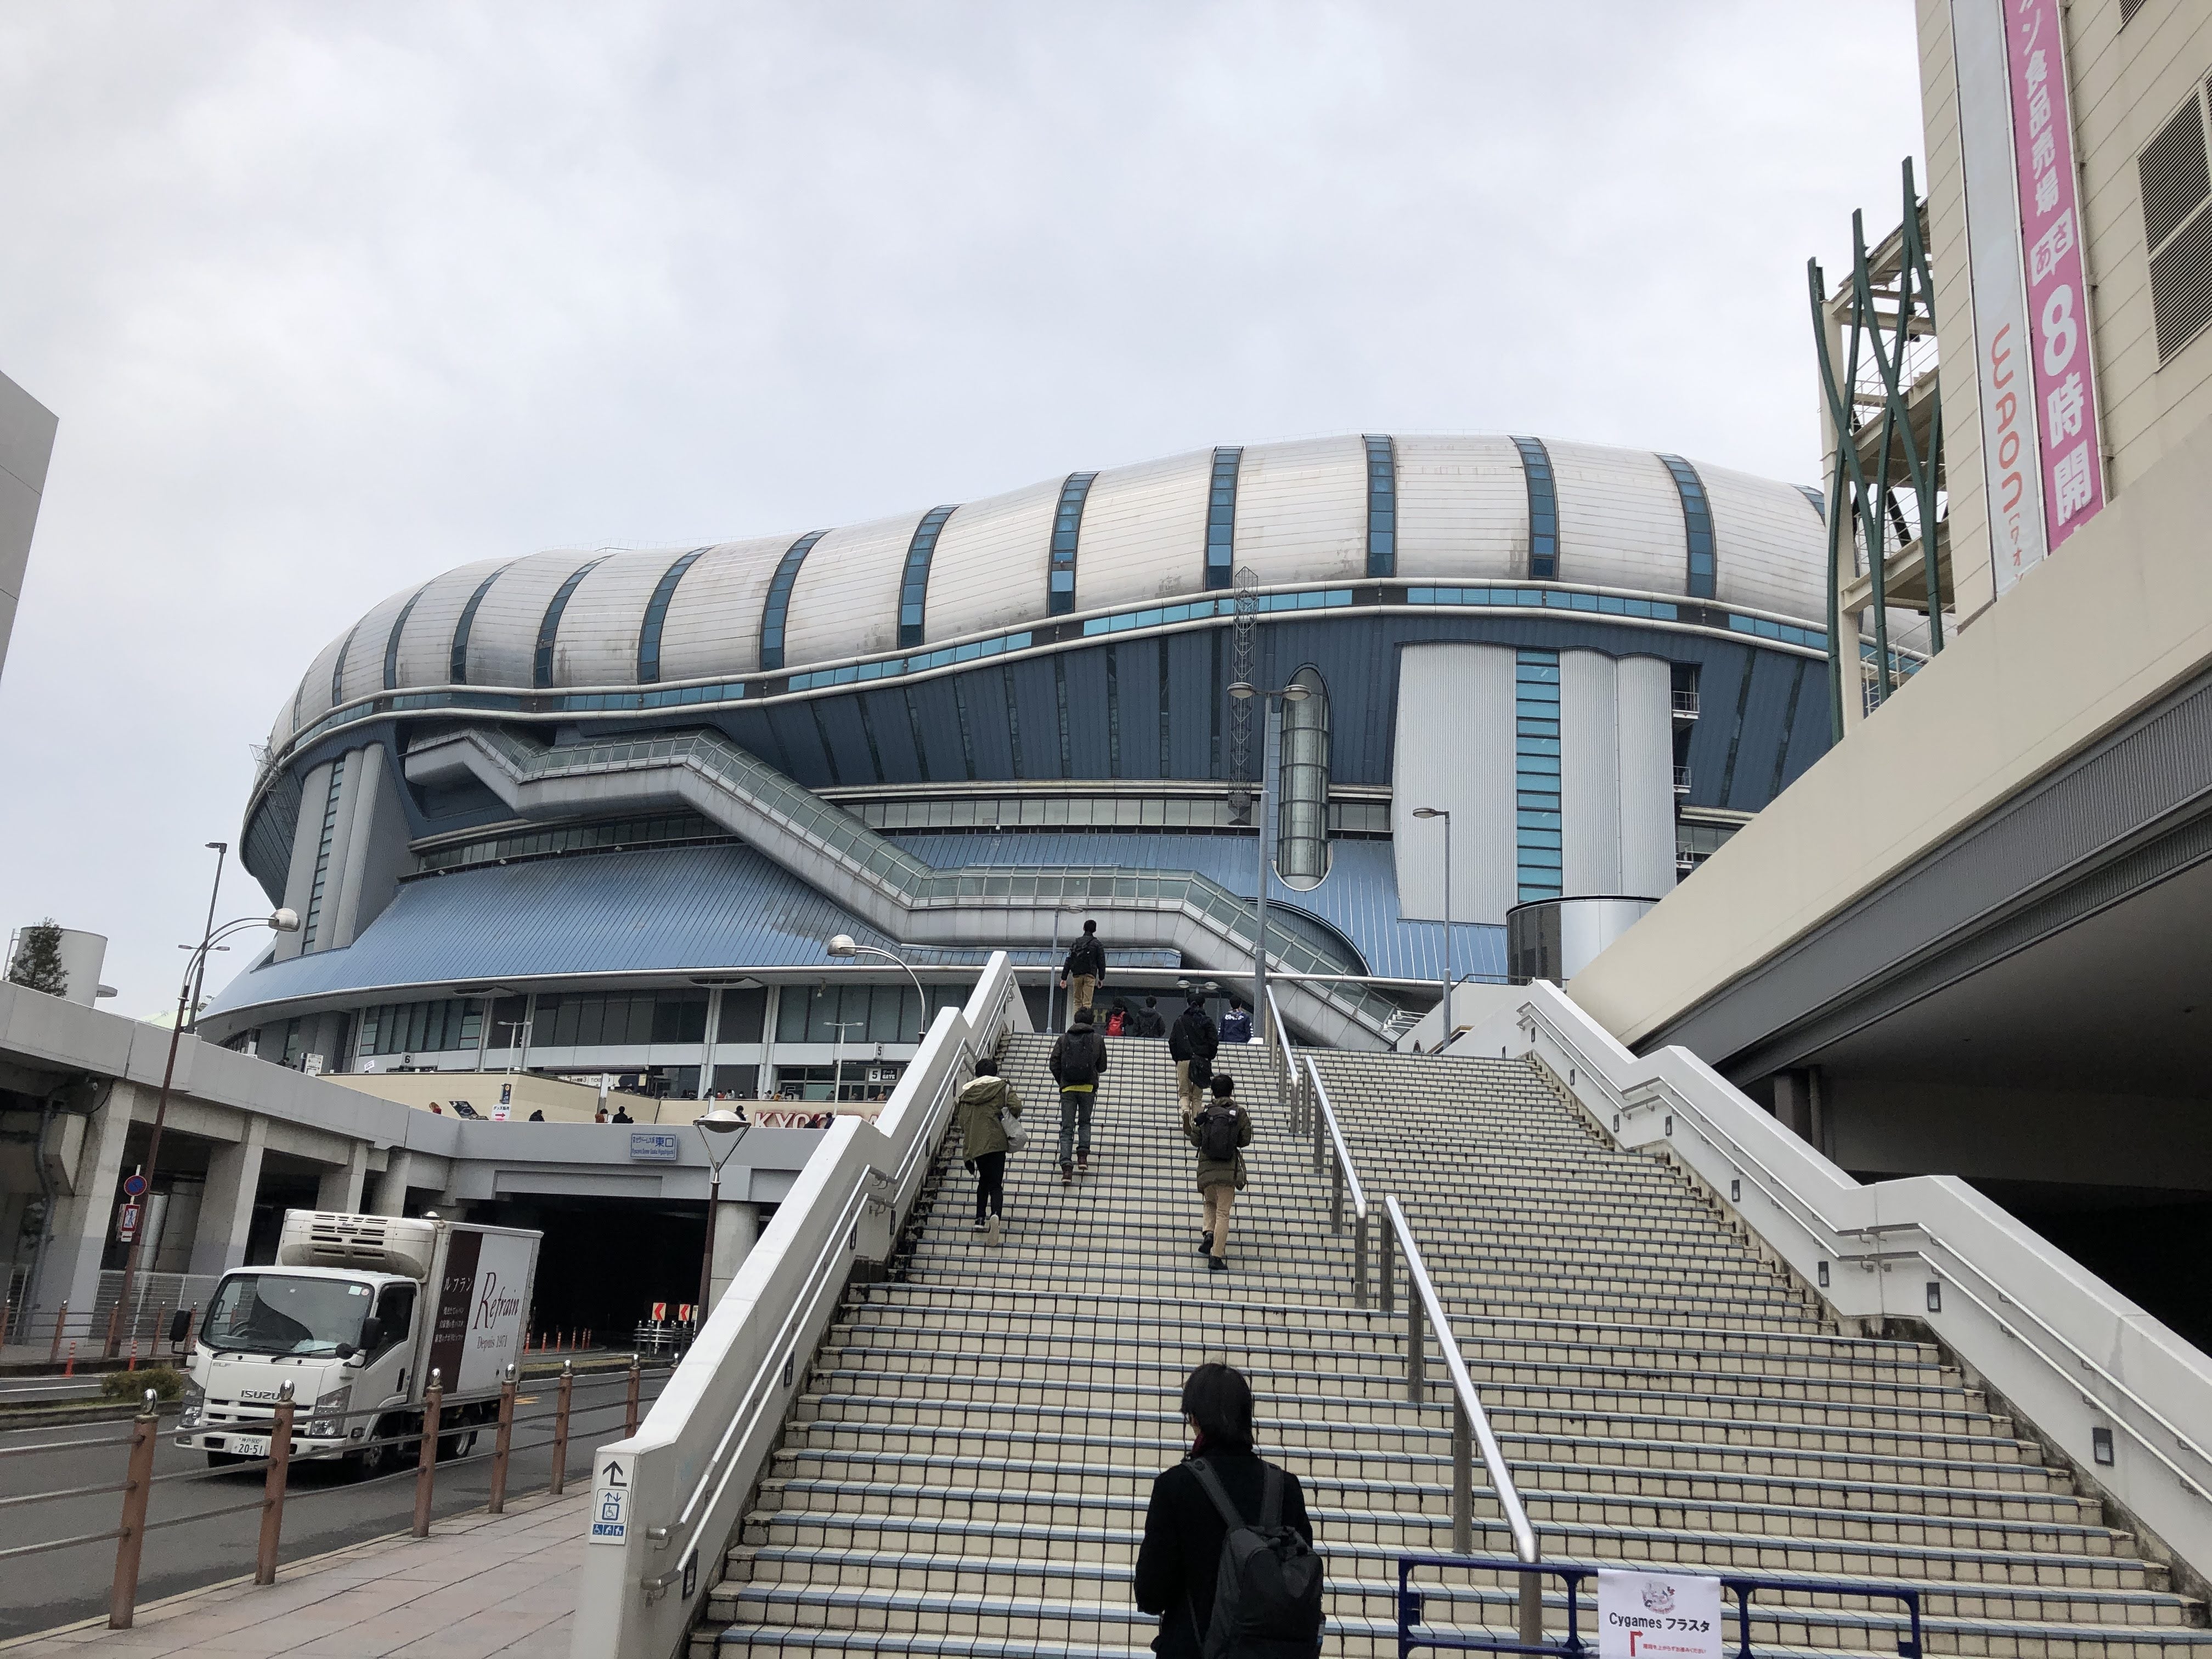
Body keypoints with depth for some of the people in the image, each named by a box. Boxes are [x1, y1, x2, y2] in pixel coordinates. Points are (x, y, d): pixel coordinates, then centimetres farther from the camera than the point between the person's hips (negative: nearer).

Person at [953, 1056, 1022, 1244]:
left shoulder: (966, 1091, 12)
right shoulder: (1002, 1087, 5)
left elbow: (961, 1119, 10)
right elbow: (1016, 1106, -11)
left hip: (974, 1143, 3)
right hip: (996, 1140, -3)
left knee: (984, 1180, 22)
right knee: (996, 1184, -3)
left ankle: (980, 1218, 13)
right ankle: (995, 1214, -29)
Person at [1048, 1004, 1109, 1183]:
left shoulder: (1064, 1038, 5)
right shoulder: (1098, 1040, 4)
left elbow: (1054, 1064, 2)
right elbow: (1102, 1067, 9)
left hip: (1068, 1088, 0)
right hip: (1088, 1087, 0)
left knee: (1067, 1128, 2)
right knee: (1085, 1122, 22)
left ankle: (1066, 1167, -11)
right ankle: (1083, 1153, 3)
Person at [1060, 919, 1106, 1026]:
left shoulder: (1076, 943, 9)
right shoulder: (1097, 945, 2)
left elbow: (1068, 962, 6)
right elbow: (1101, 963, 0)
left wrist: (1064, 978, 6)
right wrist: (1101, 978, 9)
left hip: (1077, 976, 2)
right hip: (1090, 976, -2)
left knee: (1077, 1001, 10)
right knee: (1087, 1002, -4)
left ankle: (1076, 1023, -1)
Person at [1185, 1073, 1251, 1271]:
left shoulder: (1205, 1113, 0)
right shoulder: (1240, 1113, -3)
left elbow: (1195, 1141, 4)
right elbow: (1245, 1141, 1)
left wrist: (1192, 1128, 23)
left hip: (1207, 1168, 1)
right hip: (1229, 1170, -1)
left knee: (1209, 1203, 26)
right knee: (1223, 1212, 3)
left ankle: (1208, 1233, 0)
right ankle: (1217, 1256, -3)